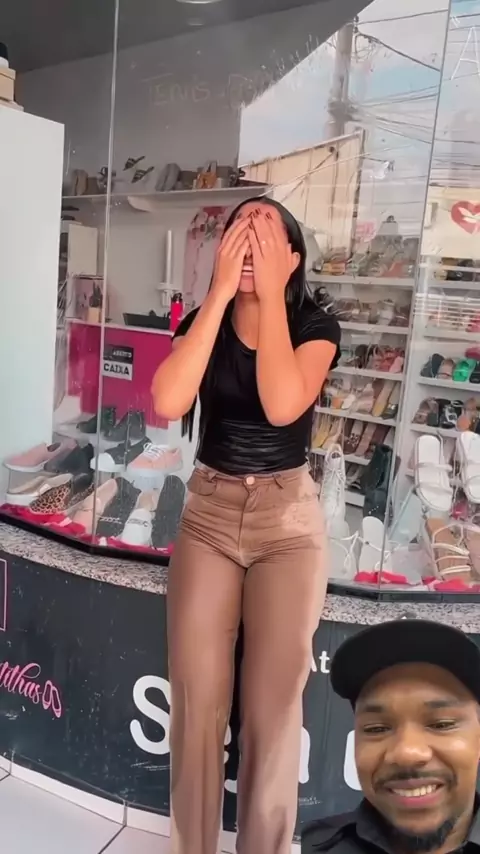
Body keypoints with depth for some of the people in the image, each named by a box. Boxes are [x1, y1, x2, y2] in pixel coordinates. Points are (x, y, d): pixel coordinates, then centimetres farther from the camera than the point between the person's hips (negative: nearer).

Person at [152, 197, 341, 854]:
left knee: (273, 706, 5)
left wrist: (270, 296, -18)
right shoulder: (203, 323, 1)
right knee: (195, 698, 6)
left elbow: (283, 405, -24)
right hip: (207, 512, 2)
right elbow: (168, 402, -19)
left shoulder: (316, 326, -4)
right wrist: (221, 292, -17)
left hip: (290, 518, -1)